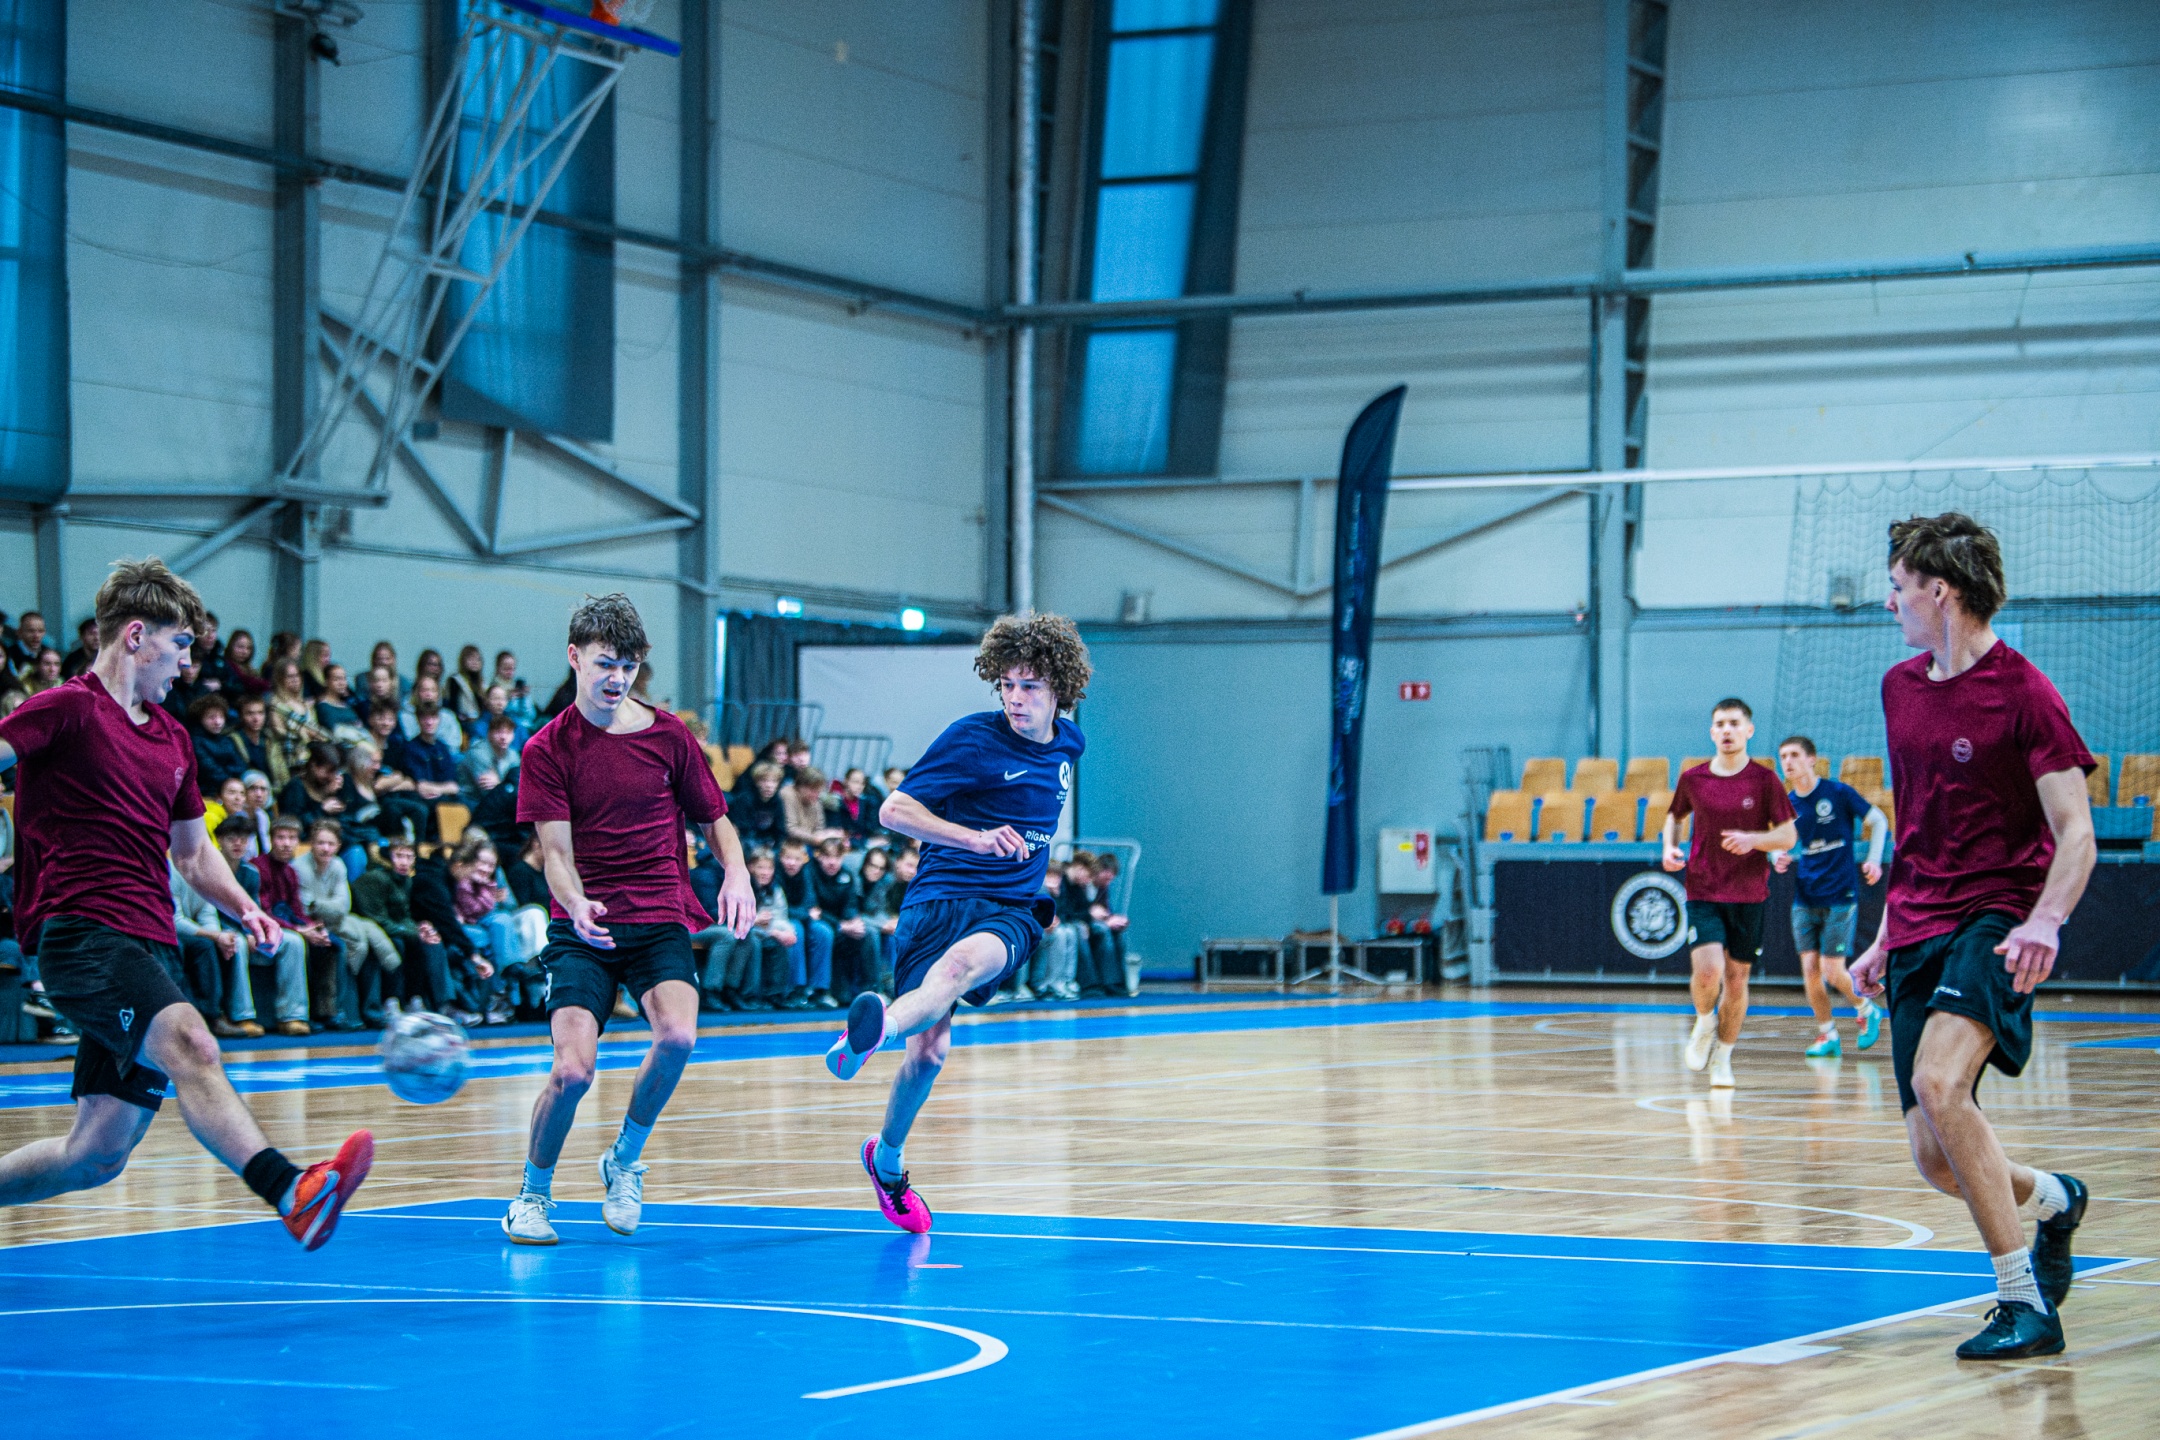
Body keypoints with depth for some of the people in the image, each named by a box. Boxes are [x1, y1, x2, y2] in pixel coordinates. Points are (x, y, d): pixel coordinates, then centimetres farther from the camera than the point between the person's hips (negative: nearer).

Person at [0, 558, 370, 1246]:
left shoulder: (172, 737, 22)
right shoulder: (70, 708, -2)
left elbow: (192, 850, 30)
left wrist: (245, 909, 14)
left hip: (147, 946, 9)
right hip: (84, 931, -9)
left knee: (99, 1154, 5)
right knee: (190, 1044, -34)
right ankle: (291, 1191, -54)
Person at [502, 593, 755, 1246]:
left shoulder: (668, 736, 6)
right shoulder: (547, 749, 0)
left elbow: (715, 820, 15)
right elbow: (557, 850, -6)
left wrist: (737, 875, -6)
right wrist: (577, 905, -27)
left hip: (661, 921, 1)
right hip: (582, 928, -1)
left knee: (677, 1035, -26)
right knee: (573, 1069, -18)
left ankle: (625, 1161, 2)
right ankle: (534, 1192, 10)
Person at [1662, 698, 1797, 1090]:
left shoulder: (1764, 781, -3)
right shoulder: (1693, 779, 2)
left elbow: (1788, 836, -2)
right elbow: (1674, 815, 21)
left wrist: (1753, 839, -20)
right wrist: (1670, 846, 1)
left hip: (1749, 895, 0)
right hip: (1703, 893, 0)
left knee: (1737, 979, 5)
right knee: (1707, 971, -19)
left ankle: (1722, 1058, 23)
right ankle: (1704, 1022, 13)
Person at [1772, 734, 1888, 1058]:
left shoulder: (1838, 793, -8)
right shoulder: (1786, 804, 4)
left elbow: (1879, 821, 0)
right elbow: (1780, 844, 17)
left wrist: (1873, 860, -12)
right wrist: (1780, 858, -7)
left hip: (1840, 894, -4)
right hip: (1805, 896, 4)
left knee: (1832, 970, -8)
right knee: (1810, 968, -2)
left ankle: (1867, 1010, 21)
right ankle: (1827, 1035, 12)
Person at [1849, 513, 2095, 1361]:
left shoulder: (2022, 693, -9)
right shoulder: (1900, 688, 13)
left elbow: (2077, 835, -12)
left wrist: (2045, 921, -29)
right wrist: (1886, 939, 23)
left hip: (1995, 922, -7)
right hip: (1919, 932, 7)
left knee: (1938, 1082, -31)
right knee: (1937, 1161, 4)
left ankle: (2025, 1303, -25)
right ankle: (2052, 1200, 37)